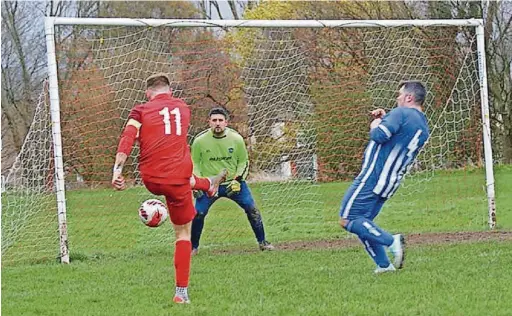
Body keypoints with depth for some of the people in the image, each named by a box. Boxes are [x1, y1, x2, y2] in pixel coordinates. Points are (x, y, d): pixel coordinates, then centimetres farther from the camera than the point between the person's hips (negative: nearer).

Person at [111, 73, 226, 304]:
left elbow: (127, 138, -14)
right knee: (183, 232, 10)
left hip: (151, 180, 0)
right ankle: (182, 292, 7)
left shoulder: (141, 111, 3)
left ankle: (208, 184, 64)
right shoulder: (183, 108, 13)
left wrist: (117, 168, -21)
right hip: (178, 177, 0)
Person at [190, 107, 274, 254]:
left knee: (252, 209, -6)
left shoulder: (236, 138, -9)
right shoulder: (200, 140, -11)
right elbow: (194, 163, 3)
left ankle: (262, 242, 12)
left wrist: (237, 180, -8)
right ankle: (193, 247, 8)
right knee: (198, 213, -12)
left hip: (233, 183, 1)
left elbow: (244, 162, 4)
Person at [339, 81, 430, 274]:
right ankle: (384, 265, 6)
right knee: (362, 222, 15)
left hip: (372, 178, -9)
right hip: (389, 184, 9)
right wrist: (384, 120, 19)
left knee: (347, 220, -11)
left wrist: (375, 125, 1)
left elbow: (379, 136, -20)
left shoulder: (402, 113, -10)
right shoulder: (424, 128, 18)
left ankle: (391, 241, -21)